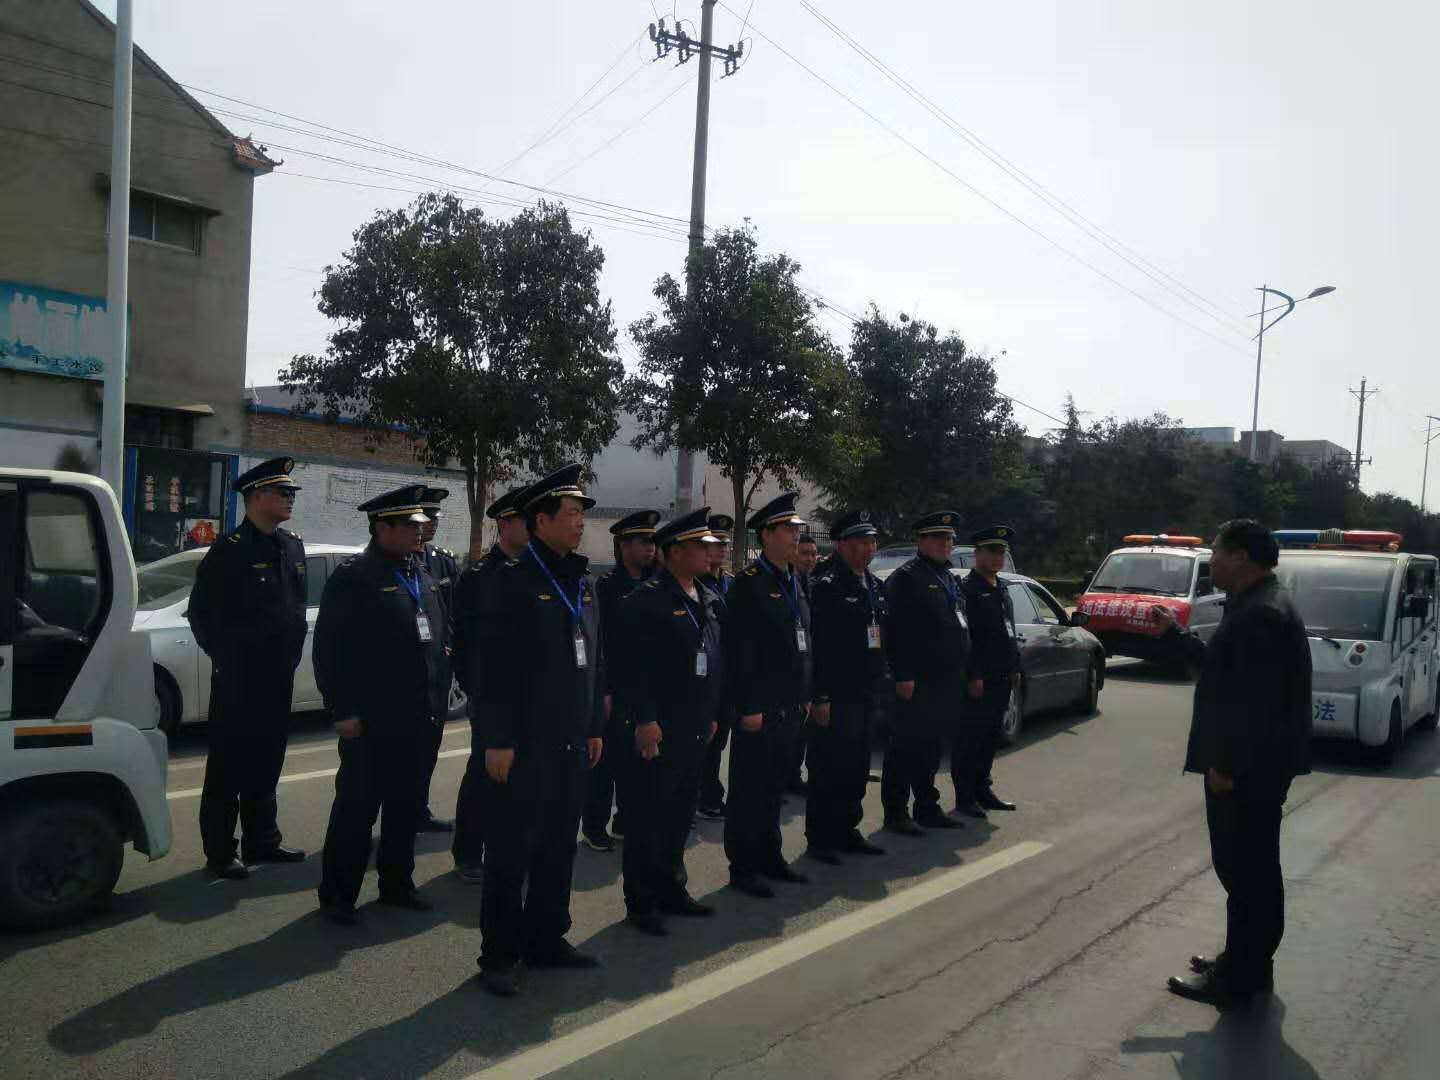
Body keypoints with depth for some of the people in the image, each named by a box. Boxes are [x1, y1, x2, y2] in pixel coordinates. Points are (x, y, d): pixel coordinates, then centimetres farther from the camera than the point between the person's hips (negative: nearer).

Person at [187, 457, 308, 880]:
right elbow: (201, 612, -9)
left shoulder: (293, 546, 10)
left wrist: (292, 653, 13)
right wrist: (226, 659, -5)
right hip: (238, 680, -6)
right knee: (229, 767, 3)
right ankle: (220, 853, 12)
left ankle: (262, 841, 27)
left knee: (267, 764, 15)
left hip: (280, 677, 7)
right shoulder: (229, 550, -11)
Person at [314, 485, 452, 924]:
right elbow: (330, 649, -13)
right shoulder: (353, 576, -9)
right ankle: (337, 895, 14)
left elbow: (441, 636, 18)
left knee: (405, 805, 16)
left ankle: (396, 883, 30)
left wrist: (439, 699, 12)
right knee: (357, 806, 2)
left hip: (419, 718, 7)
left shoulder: (422, 574, 13)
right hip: (372, 719, -7)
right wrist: (343, 710, -16)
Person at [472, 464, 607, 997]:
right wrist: (497, 741, -16)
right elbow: (496, 664, -14)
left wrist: (595, 727, 14)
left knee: (559, 846, 15)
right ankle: (499, 955, 15)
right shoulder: (514, 579, -10)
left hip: (572, 742, 7)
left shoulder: (584, 580, 11)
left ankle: (547, 939, 29)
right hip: (525, 742, -7)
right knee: (511, 851, 3)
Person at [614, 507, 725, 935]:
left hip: (695, 731, 8)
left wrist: (712, 716, 17)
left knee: (680, 817, 17)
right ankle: (641, 904, 14)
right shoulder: (646, 599, -13)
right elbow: (631, 665, -17)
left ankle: (671, 890, 31)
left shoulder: (708, 600, 13)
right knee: (646, 819, 3)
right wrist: (644, 720, -20)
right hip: (656, 732, -8)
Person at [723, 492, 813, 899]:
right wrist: (748, 708, -18)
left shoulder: (794, 582, 14)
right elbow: (739, 651, -17)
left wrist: (806, 697, 16)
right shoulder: (748, 583, -12)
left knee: (774, 787, 17)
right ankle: (742, 866, 13)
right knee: (748, 789, 3)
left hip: (790, 708, 8)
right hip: (760, 711, -8)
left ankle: (770, 857, 29)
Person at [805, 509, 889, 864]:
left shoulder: (876, 587, 13)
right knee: (828, 769, 1)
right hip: (836, 697, -8)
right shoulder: (828, 586, -13)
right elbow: (819, 646, -17)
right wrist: (820, 697, -19)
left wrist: (877, 680, 15)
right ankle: (820, 838, 12)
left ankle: (847, 831, 28)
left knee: (856, 768, 16)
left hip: (865, 695, 8)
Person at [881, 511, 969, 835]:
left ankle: (927, 807, 25)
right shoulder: (905, 578, -9)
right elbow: (898, 631, -16)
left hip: (948, 682, 8)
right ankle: (896, 812, 6)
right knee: (905, 747, -1)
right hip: (918, 681, -8)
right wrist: (903, 676, -21)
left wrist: (962, 673, 18)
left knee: (932, 747, 16)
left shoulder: (951, 579, 19)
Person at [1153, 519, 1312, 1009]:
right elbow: (1222, 667, 24)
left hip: (1248, 769, -11)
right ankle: (1247, 963, 30)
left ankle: (1240, 977, 9)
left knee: (1245, 871, -1)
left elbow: (1258, 701, -26)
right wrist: (1174, 631, 24)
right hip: (1254, 765, 11)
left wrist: (1226, 764, -21)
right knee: (1251, 868, 18)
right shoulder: (1257, 604, 12)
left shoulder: (1262, 613, -22)